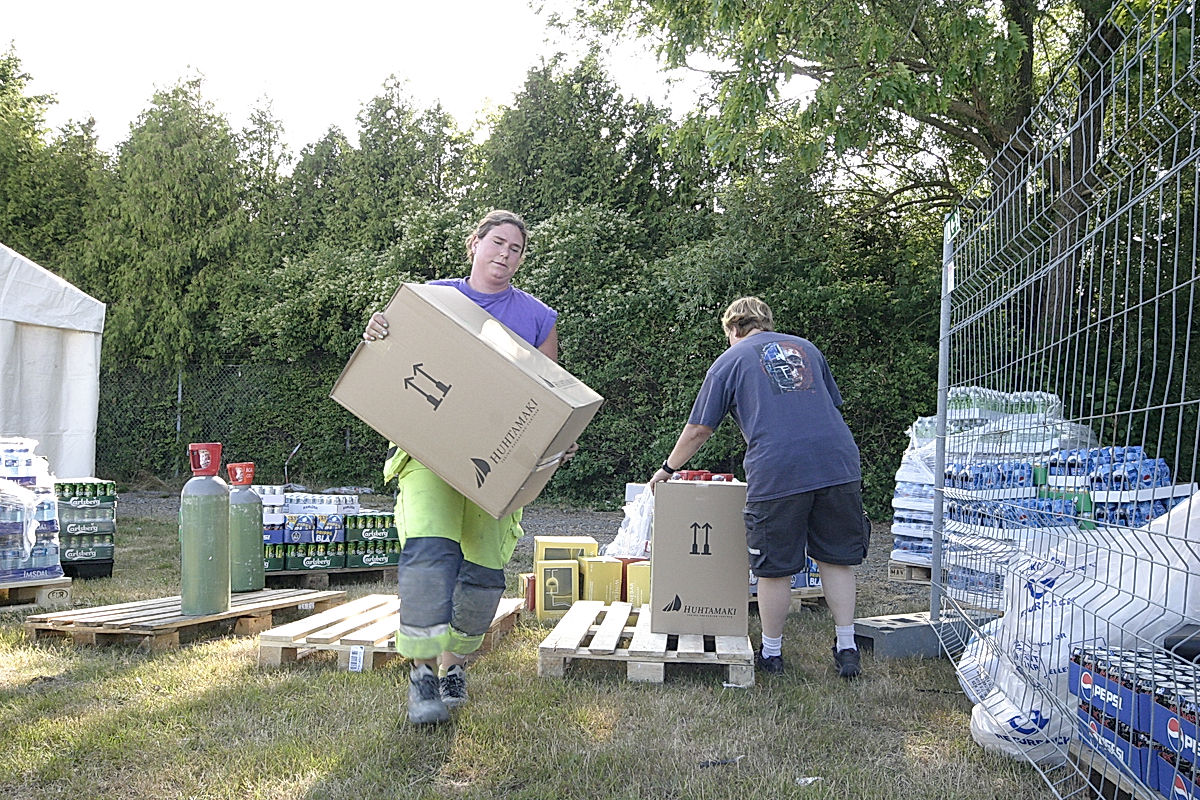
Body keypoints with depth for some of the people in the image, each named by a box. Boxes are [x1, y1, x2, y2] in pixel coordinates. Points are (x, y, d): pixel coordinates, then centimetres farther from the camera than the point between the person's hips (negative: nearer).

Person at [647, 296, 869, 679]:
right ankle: (847, 648, 17)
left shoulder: (730, 360, 13)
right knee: (837, 559, 15)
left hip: (778, 472, -4)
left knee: (775, 568, 8)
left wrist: (668, 469, 28)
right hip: (838, 463, 4)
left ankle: (771, 652, 21)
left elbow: (697, 431, 14)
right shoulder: (805, 348, 25)